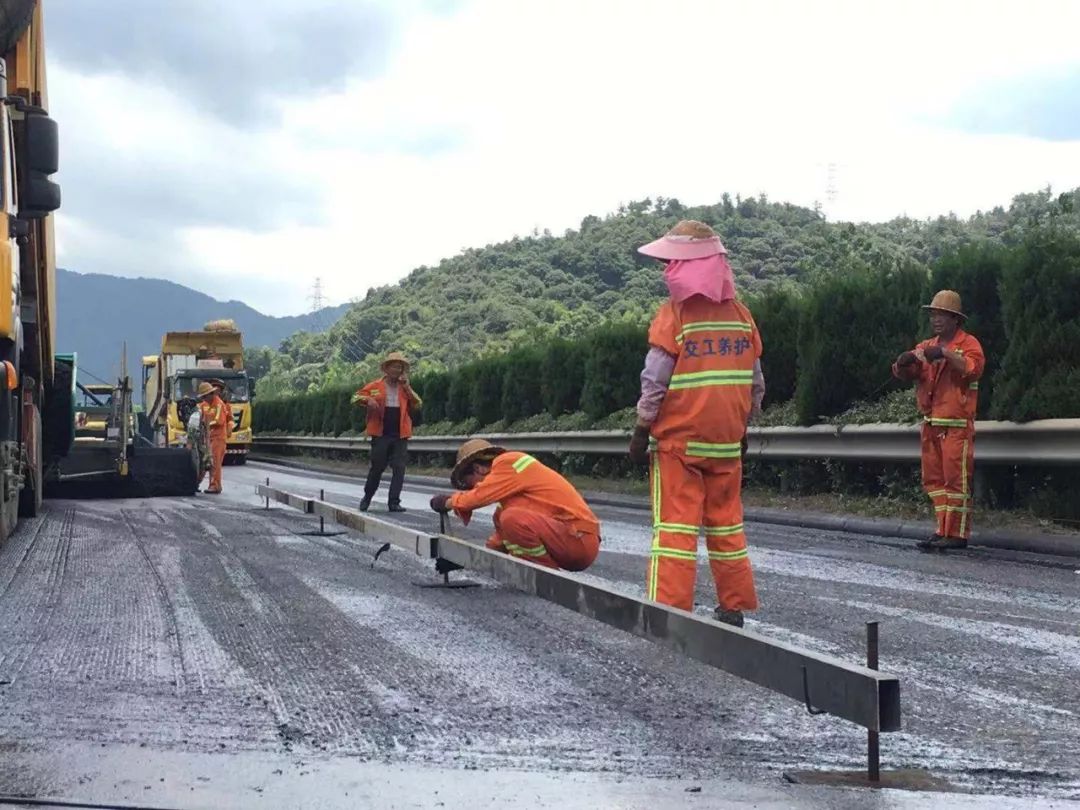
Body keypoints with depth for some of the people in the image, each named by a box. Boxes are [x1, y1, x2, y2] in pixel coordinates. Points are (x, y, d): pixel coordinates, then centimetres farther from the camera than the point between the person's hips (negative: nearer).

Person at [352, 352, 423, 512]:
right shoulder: (375, 386, 3)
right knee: (377, 467, 4)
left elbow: (418, 405, 4)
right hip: (381, 434, -2)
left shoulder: (405, 388, 12)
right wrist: (368, 400, -16)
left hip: (400, 436, 2)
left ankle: (394, 502, 1)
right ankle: (367, 497, 25)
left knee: (399, 469, -4)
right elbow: (356, 397, 4)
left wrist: (407, 388, -4)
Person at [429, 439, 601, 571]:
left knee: (511, 518, -26)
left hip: (579, 539, -10)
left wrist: (447, 502, 7)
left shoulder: (508, 463, -6)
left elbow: (477, 497, -12)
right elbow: (502, 534, 28)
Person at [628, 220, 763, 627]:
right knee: (726, 523, 14)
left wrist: (640, 432, -4)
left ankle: (669, 612, -5)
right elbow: (756, 383, 9)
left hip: (678, 440, -5)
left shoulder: (675, 313, -11)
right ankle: (734, 607, 18)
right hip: (727, 441, 5)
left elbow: (655, 382, -12)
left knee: (674, 525, -2)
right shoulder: (740, 315, 5)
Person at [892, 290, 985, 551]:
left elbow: (974, 368, -21)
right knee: (933, 479, 7)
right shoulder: (927, 346, 16)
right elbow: (905, 373, 5)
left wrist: (946, 354, -30)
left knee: (955, 478, -5)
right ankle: (944, 528, 14)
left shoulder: (968, 343, -2)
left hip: (957, 424, -6)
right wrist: (904, 363, -18)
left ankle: (957, 534, -3)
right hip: (930, 423, 7)